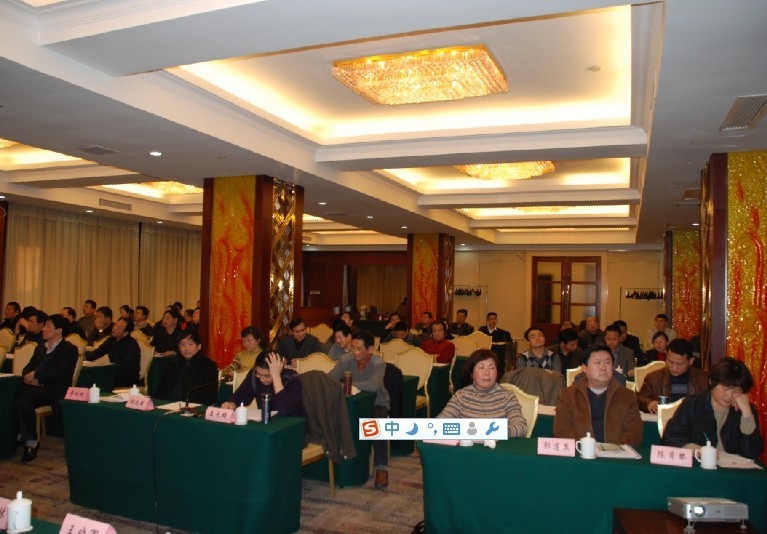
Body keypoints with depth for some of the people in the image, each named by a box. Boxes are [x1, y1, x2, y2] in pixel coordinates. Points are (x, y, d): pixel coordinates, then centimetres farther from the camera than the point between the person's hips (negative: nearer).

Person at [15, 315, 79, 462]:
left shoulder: (69, 349, 0)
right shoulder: (41, 347, 24)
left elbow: (62, 373, -14)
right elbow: (28, 368, 21)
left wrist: (36, 375, -13)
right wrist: (28, 376, -3)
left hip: (53, 390, -7)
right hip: (36, 387, 7)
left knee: (23, 401, -31)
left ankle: (31, 442, -17)